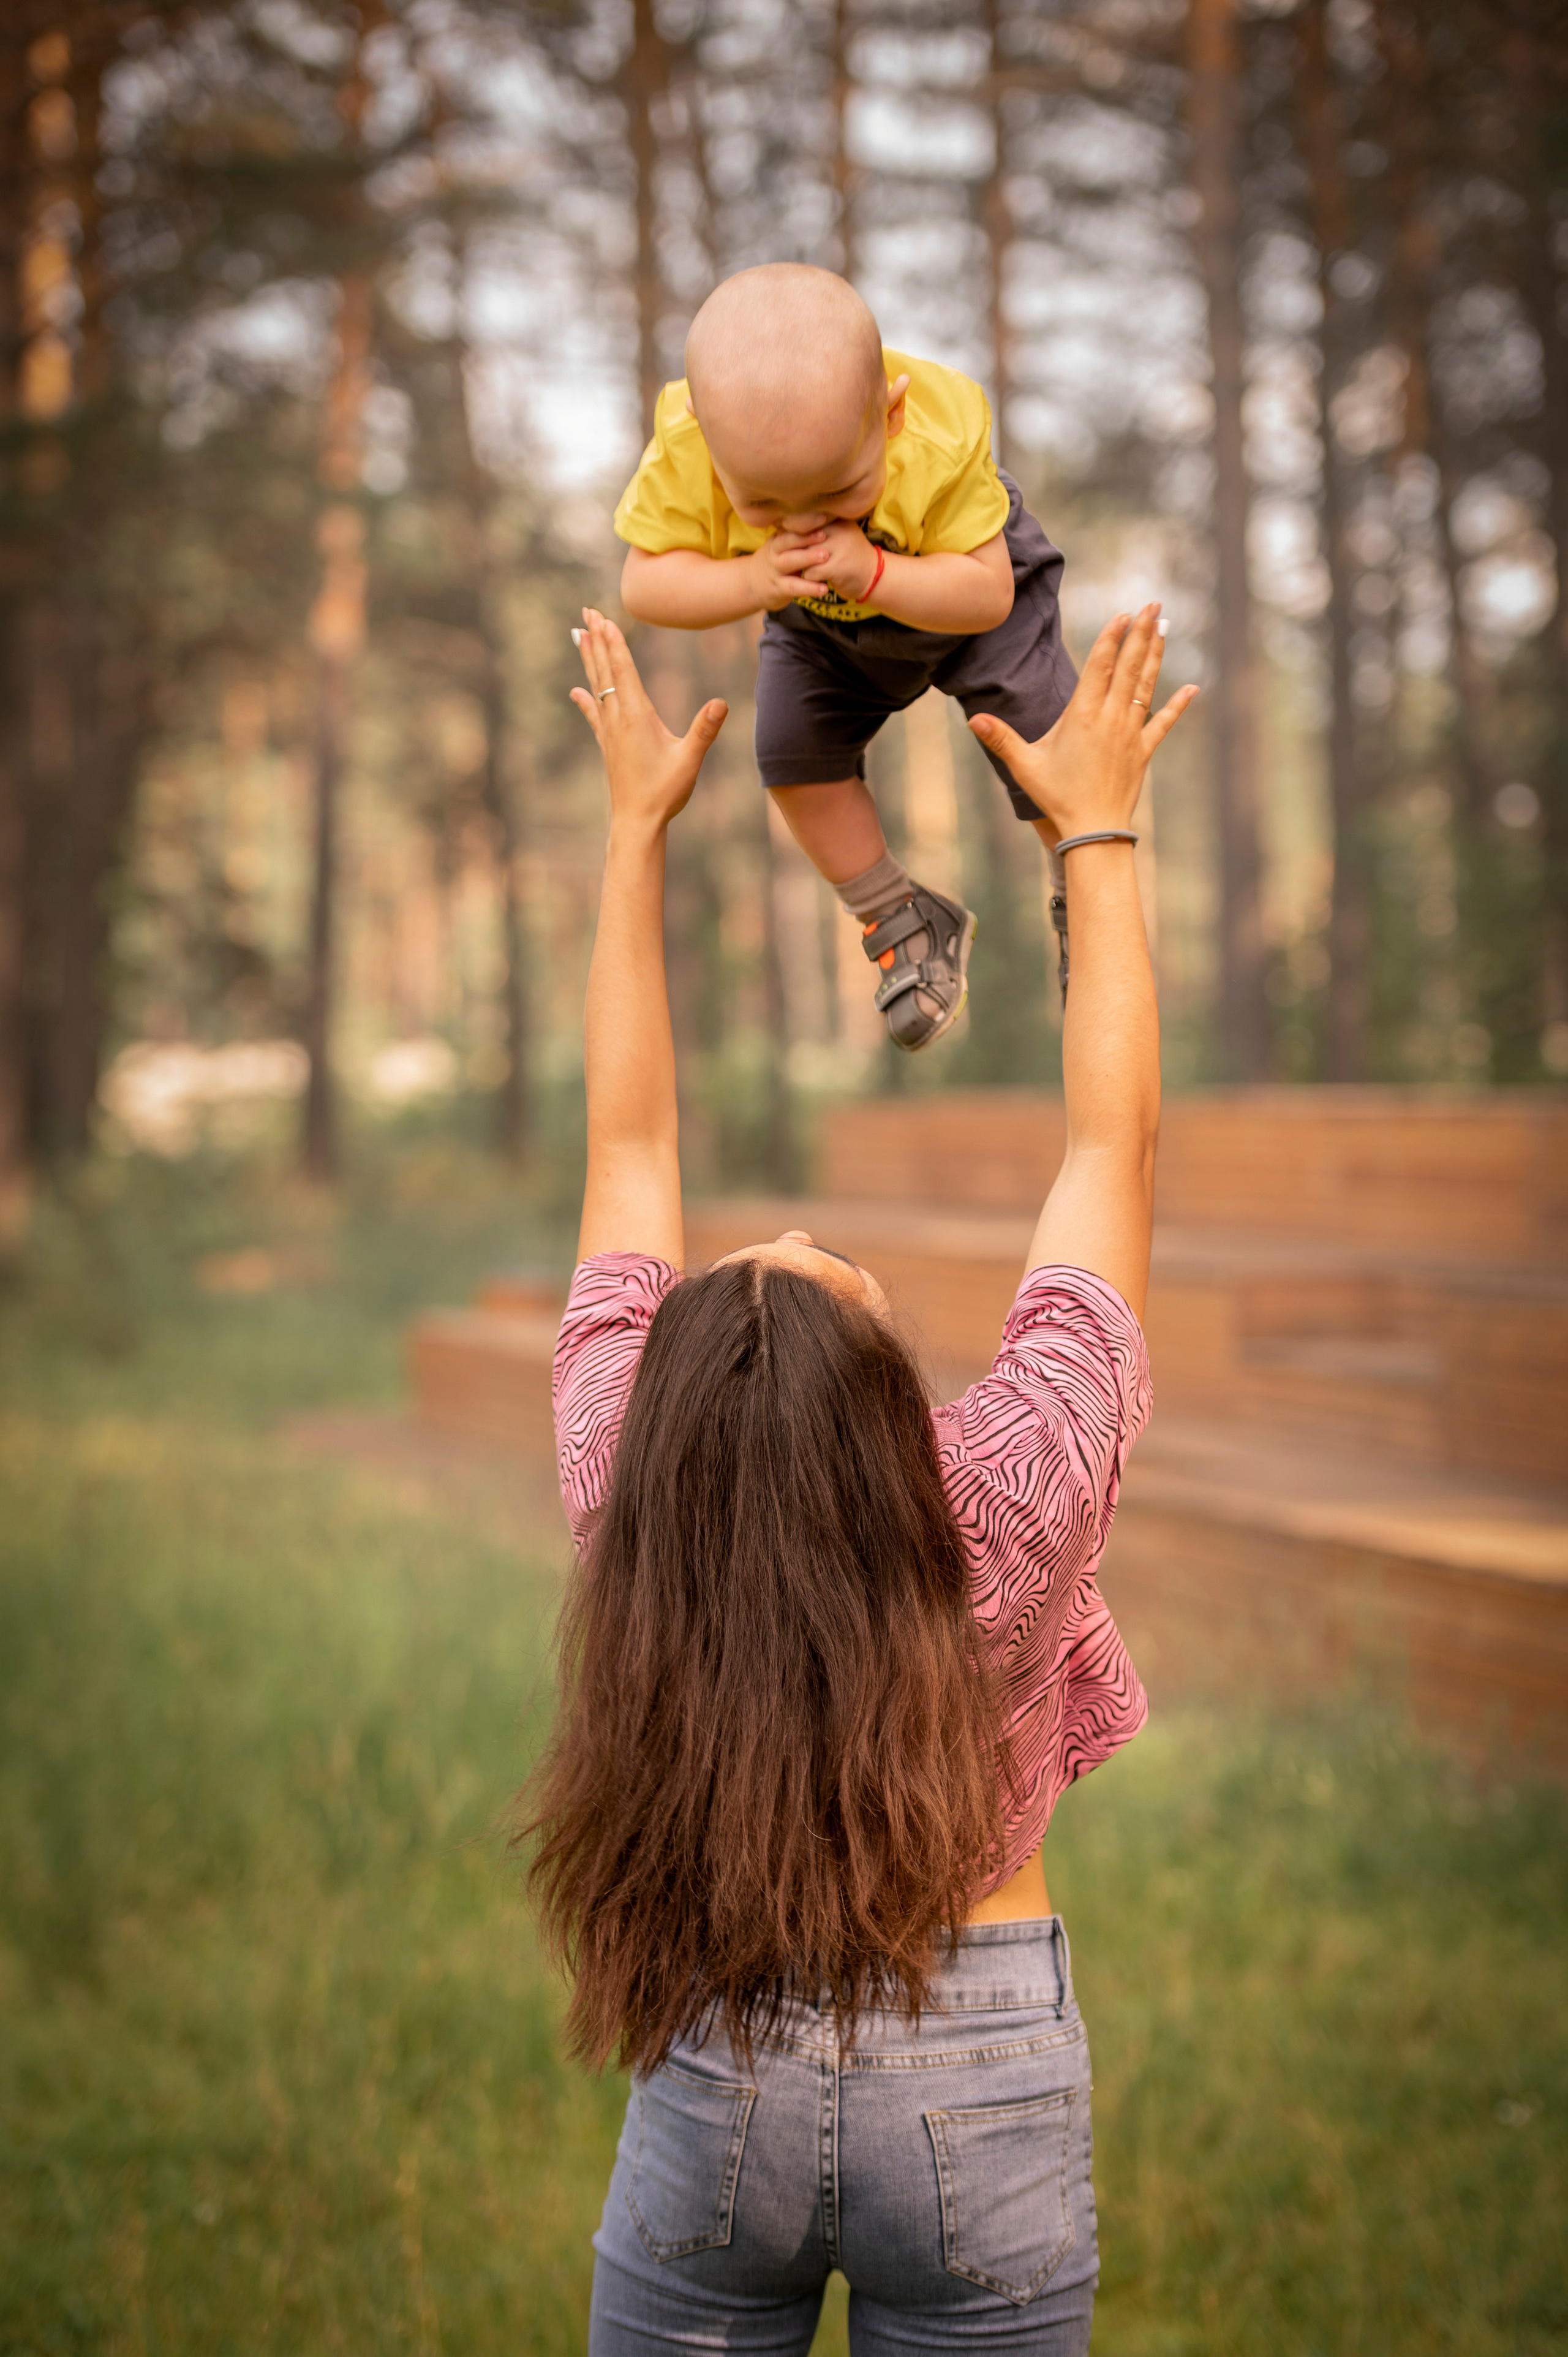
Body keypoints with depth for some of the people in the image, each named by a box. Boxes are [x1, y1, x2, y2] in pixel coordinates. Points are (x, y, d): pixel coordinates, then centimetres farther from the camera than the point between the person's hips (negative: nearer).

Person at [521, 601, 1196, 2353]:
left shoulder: (625, 1486, -17)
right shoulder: (1012, 1500, -24)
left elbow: (629, 1146, -4)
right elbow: (1114, 1145, -11)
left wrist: (637, 826, 6)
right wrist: (1097, 829, -1)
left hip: (708, 2085, 2)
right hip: (979, 2086, -2)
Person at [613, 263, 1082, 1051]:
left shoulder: (940, 439, -44)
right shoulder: (686, 452, -39)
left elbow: (989, 595, -38)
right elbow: (642, 585, -31)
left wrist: (874, 574, -54)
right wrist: (749, 581, -49)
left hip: (956, 592, -3)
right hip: (821, 620, 3)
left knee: (1043, 747, -6)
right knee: (795, 756, -5)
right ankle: (907, 923, 19)